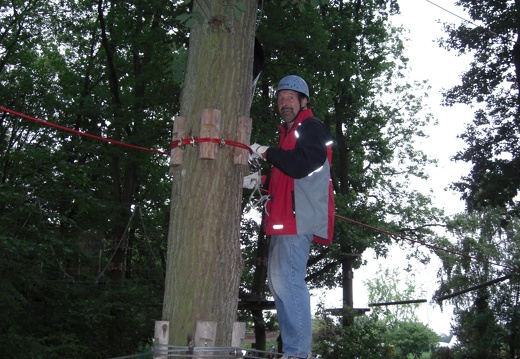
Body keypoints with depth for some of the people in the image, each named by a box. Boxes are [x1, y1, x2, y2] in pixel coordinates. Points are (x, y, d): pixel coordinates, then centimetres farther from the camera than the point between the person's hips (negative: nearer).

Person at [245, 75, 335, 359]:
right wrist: (260, 181, 19)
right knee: (278, 280, 11)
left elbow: (300, 166, -21)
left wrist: (267, 153, -12)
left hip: (299, 217, -11)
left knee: (289, 281, -16)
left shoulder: (311, 128, -4)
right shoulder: (290, 132, 25)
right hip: (286, 218, 11)